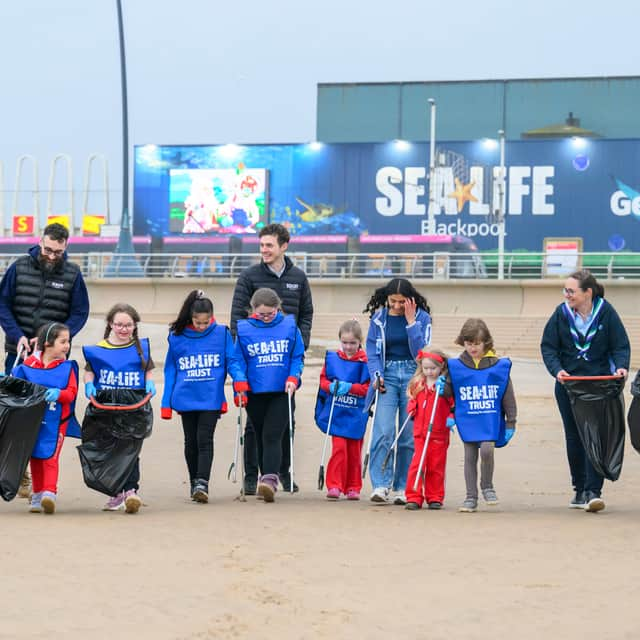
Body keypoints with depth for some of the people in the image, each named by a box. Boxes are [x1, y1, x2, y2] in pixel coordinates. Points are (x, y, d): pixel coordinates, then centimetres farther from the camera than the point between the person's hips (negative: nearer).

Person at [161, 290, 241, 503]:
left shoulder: (222, 333, 0)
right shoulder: (177, 337, 4)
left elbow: (232, 361, 1)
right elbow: (170, 371, 9)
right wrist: (166, 404, 7)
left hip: (211, 399, -2)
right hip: (186, 399, 2)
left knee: (204, 440, -12)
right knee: (191, 442, 11)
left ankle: (202, 484, -16)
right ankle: (194, 483, 24)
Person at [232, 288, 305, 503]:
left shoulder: (289, 326, 3)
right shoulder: (244, 329, 3)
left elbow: (298, 356, 8)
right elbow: (238, 360, 6)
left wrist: (293, 378, -6)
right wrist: (240, 384, -6)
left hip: (281, 392, -2)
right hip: (255, 392, 2)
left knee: (272, 436, -13)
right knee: (261, 437, 10)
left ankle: (270, 479, -23)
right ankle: (266, 478, 20)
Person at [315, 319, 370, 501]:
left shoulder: (365, 362, -5)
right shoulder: (332, 358, 3)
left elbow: (368, 387, -7)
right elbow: (323, 379, 7)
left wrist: (350, 387, -19)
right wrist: (331, 386, -14)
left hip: (356, 415, -1)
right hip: (336, 413, 1)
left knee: (354, 452, 9)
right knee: (338, 448, -7)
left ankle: (353, 487, 19)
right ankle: (334, 486, -5)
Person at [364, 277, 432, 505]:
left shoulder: (422, 318, 0)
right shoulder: (379, 317, 3)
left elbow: (420, 352, -9)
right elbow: (372, 349, 5)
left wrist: (411, 321, -14)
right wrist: (376, 375, -9)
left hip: (413, 376, 0)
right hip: (388, 374, 0)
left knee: (410, 434, -1)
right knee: (384, 431, -13)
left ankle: (403, 487, 6)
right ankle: (380, 485, -13)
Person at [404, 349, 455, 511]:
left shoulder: (446, 384, -3)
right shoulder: (417, 384, 10)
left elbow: (455, 403, -3)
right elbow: (413, 401, 21)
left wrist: (451, 418, -18)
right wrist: (411, 410, 1)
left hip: (439, 433, -3)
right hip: (420, 433, 3)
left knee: (436, 467, 6)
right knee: (417, 465, -5)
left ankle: (435, 498, 16)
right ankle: (414, 497, -1)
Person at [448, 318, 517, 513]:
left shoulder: (499, 366, -3)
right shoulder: (456, 366, 0)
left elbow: (508, 395, 3)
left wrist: (511, 422, 3)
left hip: (491, 419, -2)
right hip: (467, 419, 2)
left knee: (487, 449, -17)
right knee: (470, 456, 5)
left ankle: (487, 486, 7)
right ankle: (471, 497, 14)